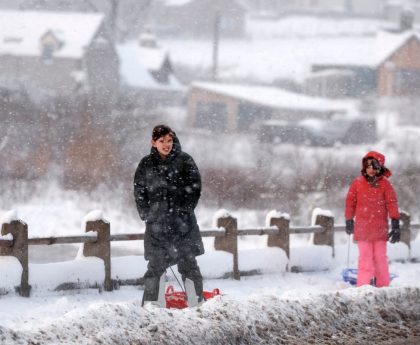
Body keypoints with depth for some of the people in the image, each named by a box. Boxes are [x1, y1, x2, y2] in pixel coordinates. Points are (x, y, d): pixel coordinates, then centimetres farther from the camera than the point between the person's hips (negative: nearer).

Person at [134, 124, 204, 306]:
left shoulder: (184, 161, 1)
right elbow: (139, 192, 11)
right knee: (155, 266, 0)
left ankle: (197, 302, 7)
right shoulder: (146, 164, 7)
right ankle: (149, 304, 4)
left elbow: (195, 188, 0)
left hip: (183, 223, -1)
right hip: (156, 224, 1)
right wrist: (147, 215, 0)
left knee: (188, 264, 1)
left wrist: (183, 211, -8)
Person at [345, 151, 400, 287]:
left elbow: (392, 204, 0)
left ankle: (383, 286, 12)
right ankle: (364, 286, 0)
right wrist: (349, 221, 14)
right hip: (362, 228, 0)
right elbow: (350, 202, 11)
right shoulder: (357, 183, 1)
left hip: (380, 229, 0)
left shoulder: (385, 184, 0)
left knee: (380, 258, 5)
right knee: (365, 258, -2)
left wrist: (395, 226, -4)